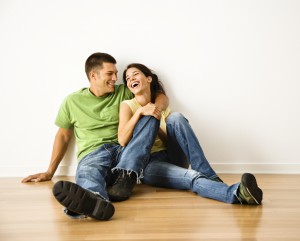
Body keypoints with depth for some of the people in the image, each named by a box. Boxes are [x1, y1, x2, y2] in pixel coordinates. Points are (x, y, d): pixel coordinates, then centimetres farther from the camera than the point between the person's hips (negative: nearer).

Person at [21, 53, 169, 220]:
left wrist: (157, 107, -11)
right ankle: (96, 201, -75)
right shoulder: (73, 101, 12)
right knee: (88, 172, -38)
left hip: (124, 152, 2)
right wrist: (50, 172, 16)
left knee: (150, 116, -19)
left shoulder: (123, 92, 14)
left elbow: (161, 96, 14)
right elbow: (63, 136, 18)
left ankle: (125, 175, -36)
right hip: (92, 154, -2)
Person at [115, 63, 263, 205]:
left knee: (176, 118, -23)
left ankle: (210, 178, -31)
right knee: (191, 178, -35)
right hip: (145, 165, -4)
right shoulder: (127, 105, 4)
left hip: (167, 157, 4)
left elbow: (169, 141, 5)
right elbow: (122, 140, -13)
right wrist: (140, 112, -19)